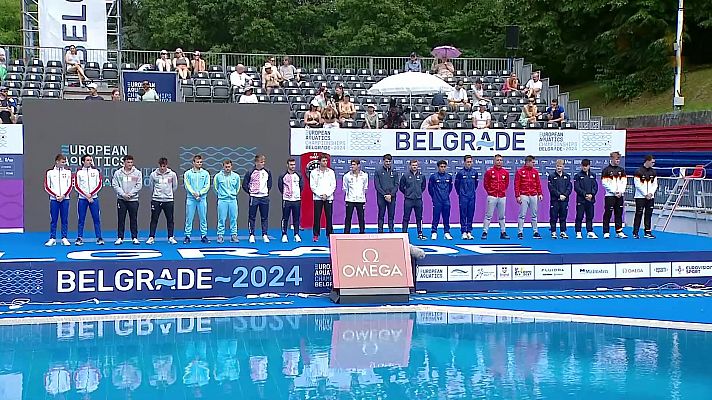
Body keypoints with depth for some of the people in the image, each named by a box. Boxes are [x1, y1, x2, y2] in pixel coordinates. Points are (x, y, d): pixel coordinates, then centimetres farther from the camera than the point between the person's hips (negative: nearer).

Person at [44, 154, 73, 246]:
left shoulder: (68, 171, 6)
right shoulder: (50, 172, 2)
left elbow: (70, 186, 3)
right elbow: (47, 187, 1)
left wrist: (63, 195, -9)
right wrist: (55, 195, -10)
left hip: (65, 199, 1)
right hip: (54, 199, -1)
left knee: (64, 220, 3)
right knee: (53, 220, 1)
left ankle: (64, 238, 9)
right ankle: (52, 239, 7)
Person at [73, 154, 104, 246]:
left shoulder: (96, 171, 6)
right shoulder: (79, 172, 3)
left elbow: (99, 185, 2)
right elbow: (77, 187, 0)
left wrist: (91, 194, -8)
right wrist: (86, 196, -9)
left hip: (94, 198, 1)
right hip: (82, 199, -1)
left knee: (96, 218, 0)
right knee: (81, 219, 2)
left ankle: (99, 238, 4)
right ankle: (79, 238, 7)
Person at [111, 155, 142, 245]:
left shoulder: (137, 173, 2)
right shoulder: (118, 173, 2)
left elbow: (139, 186, -2)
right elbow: (115, 185, -1)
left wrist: (130, 194, -11)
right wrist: (123, 194, -12)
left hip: (133, 200, 0)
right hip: (121, 200, 0)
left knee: (134, 219, 4)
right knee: (121, 219, 3)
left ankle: (134, 238, 11)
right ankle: (120, 238, 9)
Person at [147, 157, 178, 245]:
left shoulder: (172, 174, -1)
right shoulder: (153, 174, -2)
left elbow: (175, 187, 12)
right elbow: (151, 186, 12)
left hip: (168, 200, 1)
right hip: (156, 200, -1)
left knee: (170, 219, 5)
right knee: (154, 219, 2)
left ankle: (171, 237, 13)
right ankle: (151, 237, 7)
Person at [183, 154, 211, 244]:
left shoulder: (205, 173, 6)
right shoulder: (188, 173, 5)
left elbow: (207, 186, 0)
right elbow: (187, 185, -2)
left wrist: (199, 193, -11)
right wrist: (194, 193, -14)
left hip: (202, 198, 1)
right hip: (191, 198, -1)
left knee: (203, 218, 3)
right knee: (189, 218, 0)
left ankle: (204, 236, 9)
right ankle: (187, 236, 5)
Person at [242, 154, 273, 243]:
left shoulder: (267, 172, 5)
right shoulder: (250, 173, -6)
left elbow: (270, 183, 20)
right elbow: (244, 185, 0)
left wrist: (267, 190, 9)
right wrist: (250, 192, -2)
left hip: (264, 197, 3)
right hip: (254, 197, -3)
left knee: (264, 217, 6)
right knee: (252, 217, 1)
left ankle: (265, 235, 13)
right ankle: (251, 235, 7)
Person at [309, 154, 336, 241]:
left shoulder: (331, 172, 6)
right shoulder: (314, 172, 2)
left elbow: (333, 185, 3)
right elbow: (312, 186, -1)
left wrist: (326, 194, -9)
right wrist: (320, 194, -10)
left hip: (329, 197, 1)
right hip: (317, 197, -1)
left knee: (329, 216, 0)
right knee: (317, 217, -1)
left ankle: (330, 234, 7)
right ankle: (315, 235, 6)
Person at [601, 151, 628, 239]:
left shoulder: (621, 170, 12)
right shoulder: (606, 170, -3)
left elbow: (624, 182, 10)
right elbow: (604, 183, -9)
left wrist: (621, 191, -5)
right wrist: (614, 191, -12)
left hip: (620, 195, 5)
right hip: (610, 195, -5)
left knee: (619, 214, 7)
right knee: (608, 214, -4)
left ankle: (619, 232, 12)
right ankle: (606, 232, 0)